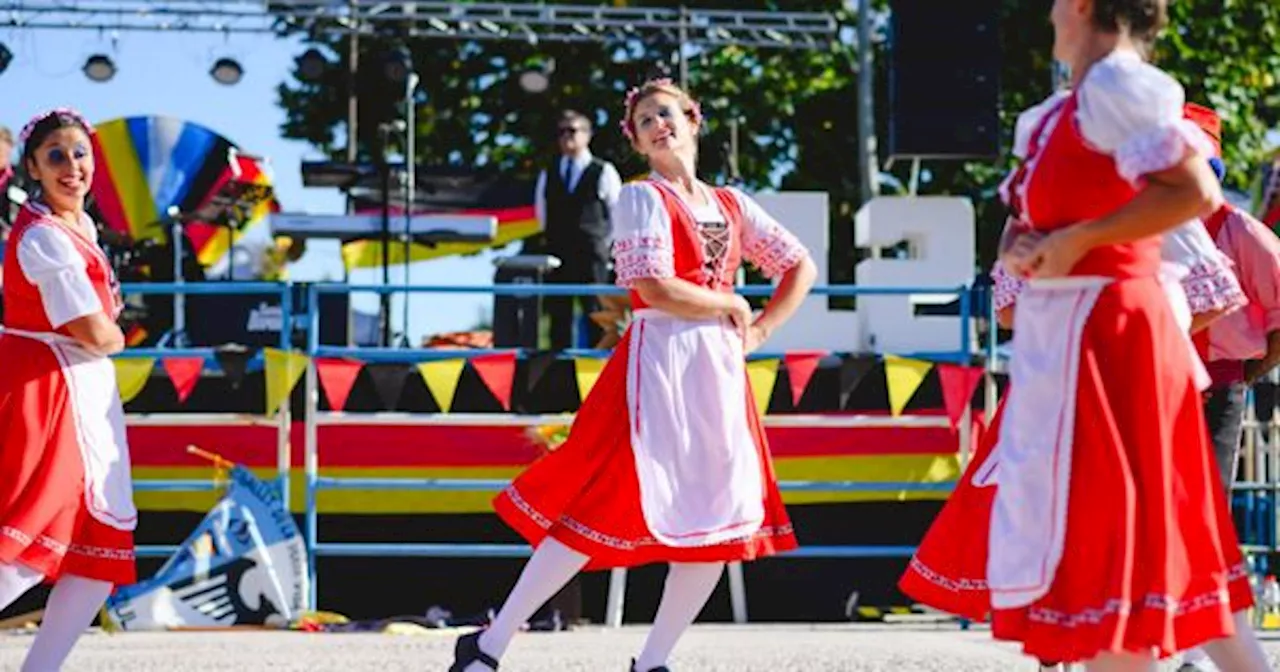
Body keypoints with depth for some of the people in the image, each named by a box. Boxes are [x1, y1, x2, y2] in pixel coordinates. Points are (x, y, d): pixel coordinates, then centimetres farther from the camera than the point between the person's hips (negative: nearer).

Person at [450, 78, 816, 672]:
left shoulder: (731, 205, 15)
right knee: (609, 512, -14)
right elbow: (656, 289, -16)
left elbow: (801, 267, 24)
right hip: (657, 363, -7)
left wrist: (760, 332, 12)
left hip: (720, 374, 7)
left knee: (723, 525, 0)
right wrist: (730, 305, -3)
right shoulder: (643, 198, -2)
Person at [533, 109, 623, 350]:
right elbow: (542, 212, 21)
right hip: (557, 256, 4)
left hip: (592, 256, -4)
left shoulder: (603, 172, 0)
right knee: (558, 314, 5)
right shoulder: (548, 174, 13)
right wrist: (556, 238, 15)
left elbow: (618, 214, 3)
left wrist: (602, 242, 3)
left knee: (596, 313, -4)